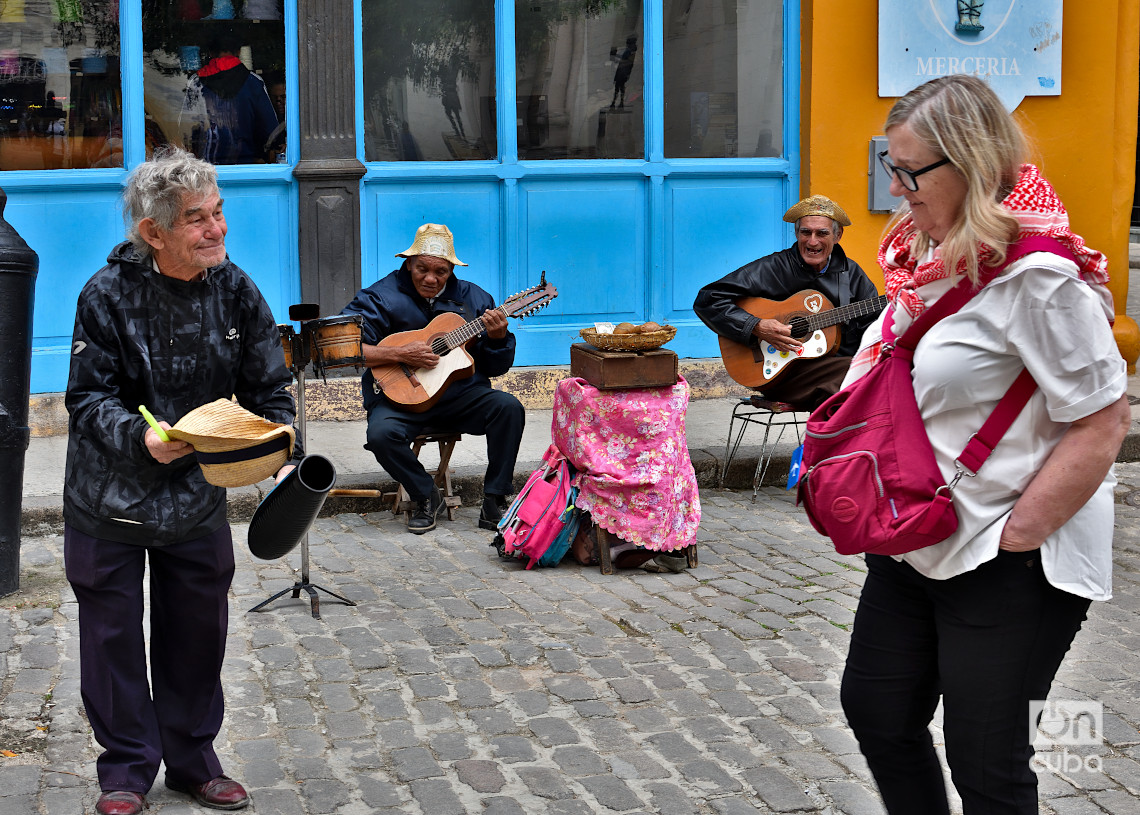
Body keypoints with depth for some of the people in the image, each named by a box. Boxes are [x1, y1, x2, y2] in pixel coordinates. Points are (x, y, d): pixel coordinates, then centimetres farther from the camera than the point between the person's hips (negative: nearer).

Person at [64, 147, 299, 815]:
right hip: (110, 500, -3)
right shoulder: (109, 295, -15)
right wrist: (140, 438, -31)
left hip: (199, 496, 3)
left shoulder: (235, 290, -5)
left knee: (198, 632, 12)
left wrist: (285, 453, -16)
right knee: (113, 634, 6)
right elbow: (89, 398, -13)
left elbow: (269, 388, 1)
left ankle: (193, 760, 30)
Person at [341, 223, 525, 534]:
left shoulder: (472, 298, 7)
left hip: (461, 396, 2)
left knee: (509, 408, -23)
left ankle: (494, 501, -13)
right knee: (382, 433, -33)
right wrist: (399, 354, -22)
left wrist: (498, 337, -13)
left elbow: (496, 368, 9)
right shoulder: (382, 297, -4)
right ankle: (426, 497, -5)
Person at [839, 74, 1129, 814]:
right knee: (876, 710, 18)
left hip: (1008, 565, -9)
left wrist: (1013, 537, -19)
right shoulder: (926, 252, 6)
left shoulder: (1038, 275, -21)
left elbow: (1101, 425, -22)